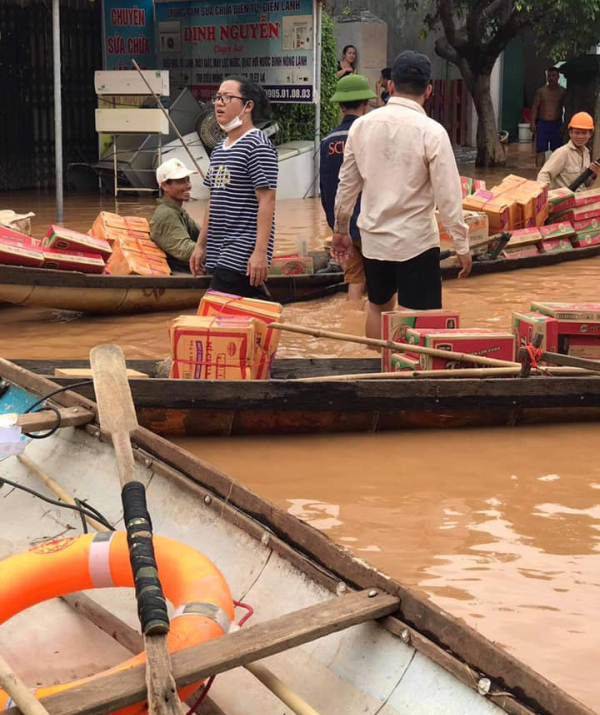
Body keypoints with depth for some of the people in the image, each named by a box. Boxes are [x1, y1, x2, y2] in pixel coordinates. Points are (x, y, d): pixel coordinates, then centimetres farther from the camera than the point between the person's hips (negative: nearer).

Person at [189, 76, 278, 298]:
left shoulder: (258, 146, -10)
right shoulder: (219, 150, 16)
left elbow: (267, 200, -16)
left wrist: (260, 252, -22)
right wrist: (201, 245, 19)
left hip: (243, 255, -8)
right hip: (220, 255, 8)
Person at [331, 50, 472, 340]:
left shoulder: (362, 125, -1)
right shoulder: (431, 132, -14)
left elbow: (347, 183, 7)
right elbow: (448, 196, -13)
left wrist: (340, 229, 19)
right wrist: (462, 246, -4)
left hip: (373, 237, 5)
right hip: (416, 240, -5)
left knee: (378, 306, 23)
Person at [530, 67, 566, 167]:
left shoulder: (563, 92, 1)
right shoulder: (541, 91, 4)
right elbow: (535, 107, 5)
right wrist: (533, 123, -4)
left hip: (557, 124, 0)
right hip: (542, 124, 0)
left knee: (557, 151, 5)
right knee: (540, 150, -4)